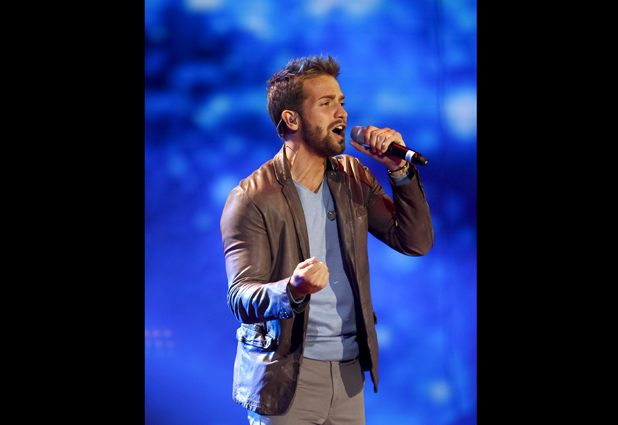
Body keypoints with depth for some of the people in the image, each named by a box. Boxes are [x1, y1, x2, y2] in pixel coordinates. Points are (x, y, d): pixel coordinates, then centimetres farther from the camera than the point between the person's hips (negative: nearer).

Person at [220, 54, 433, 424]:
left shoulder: (354, 177, 8)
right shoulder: (251, 199, -10)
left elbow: (416, 242, 5)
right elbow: (240, 297, -16)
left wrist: (400, 169, -7)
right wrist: (292, 291, -37)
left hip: (350, 374, 5)